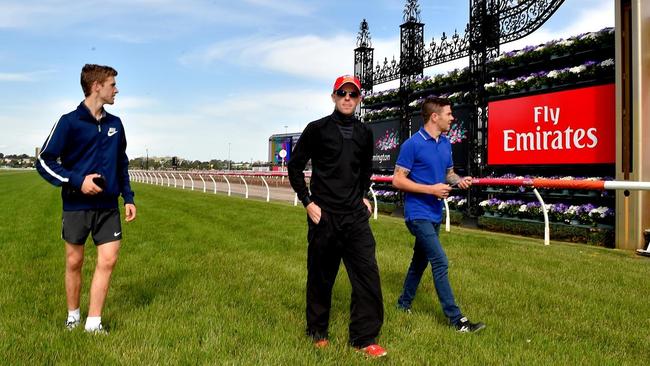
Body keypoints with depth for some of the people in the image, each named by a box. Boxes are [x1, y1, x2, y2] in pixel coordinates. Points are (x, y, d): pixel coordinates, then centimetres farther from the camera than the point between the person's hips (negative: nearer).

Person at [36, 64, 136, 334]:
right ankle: (73, 315, 29)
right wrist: (77, 181, -17)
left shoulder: (115, 124, 8)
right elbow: (44, 161, -7)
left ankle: (93, 322, 7)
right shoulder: (70, 122, -7)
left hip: (108, 207, 4)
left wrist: (128, 197, 11)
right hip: (76, 206, -3)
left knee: (108, 260, -3)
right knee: (74, 262, 9)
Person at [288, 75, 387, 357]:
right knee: (321, 277, 8)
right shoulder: (317, 129, -2)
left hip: (356, 216, 4)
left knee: (368, 274, -2)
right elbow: (295, 166, 1)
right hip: (324, 216, -3)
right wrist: (307, 201, -5)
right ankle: (317, 332, 27)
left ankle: (364, 339, 10)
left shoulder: (364, 133, 10)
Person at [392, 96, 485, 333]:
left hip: (435, 214, 8)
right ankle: (456, 319, -5)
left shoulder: (446, 144, 9)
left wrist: (459, 180, -3)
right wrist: (431, 189, -19)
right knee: (440, 262, -11)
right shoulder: (412, 144, -14)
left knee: (420, 260, 17)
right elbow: (398, 180, -14)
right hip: (418, 214, -8)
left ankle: (404, 304, 33)